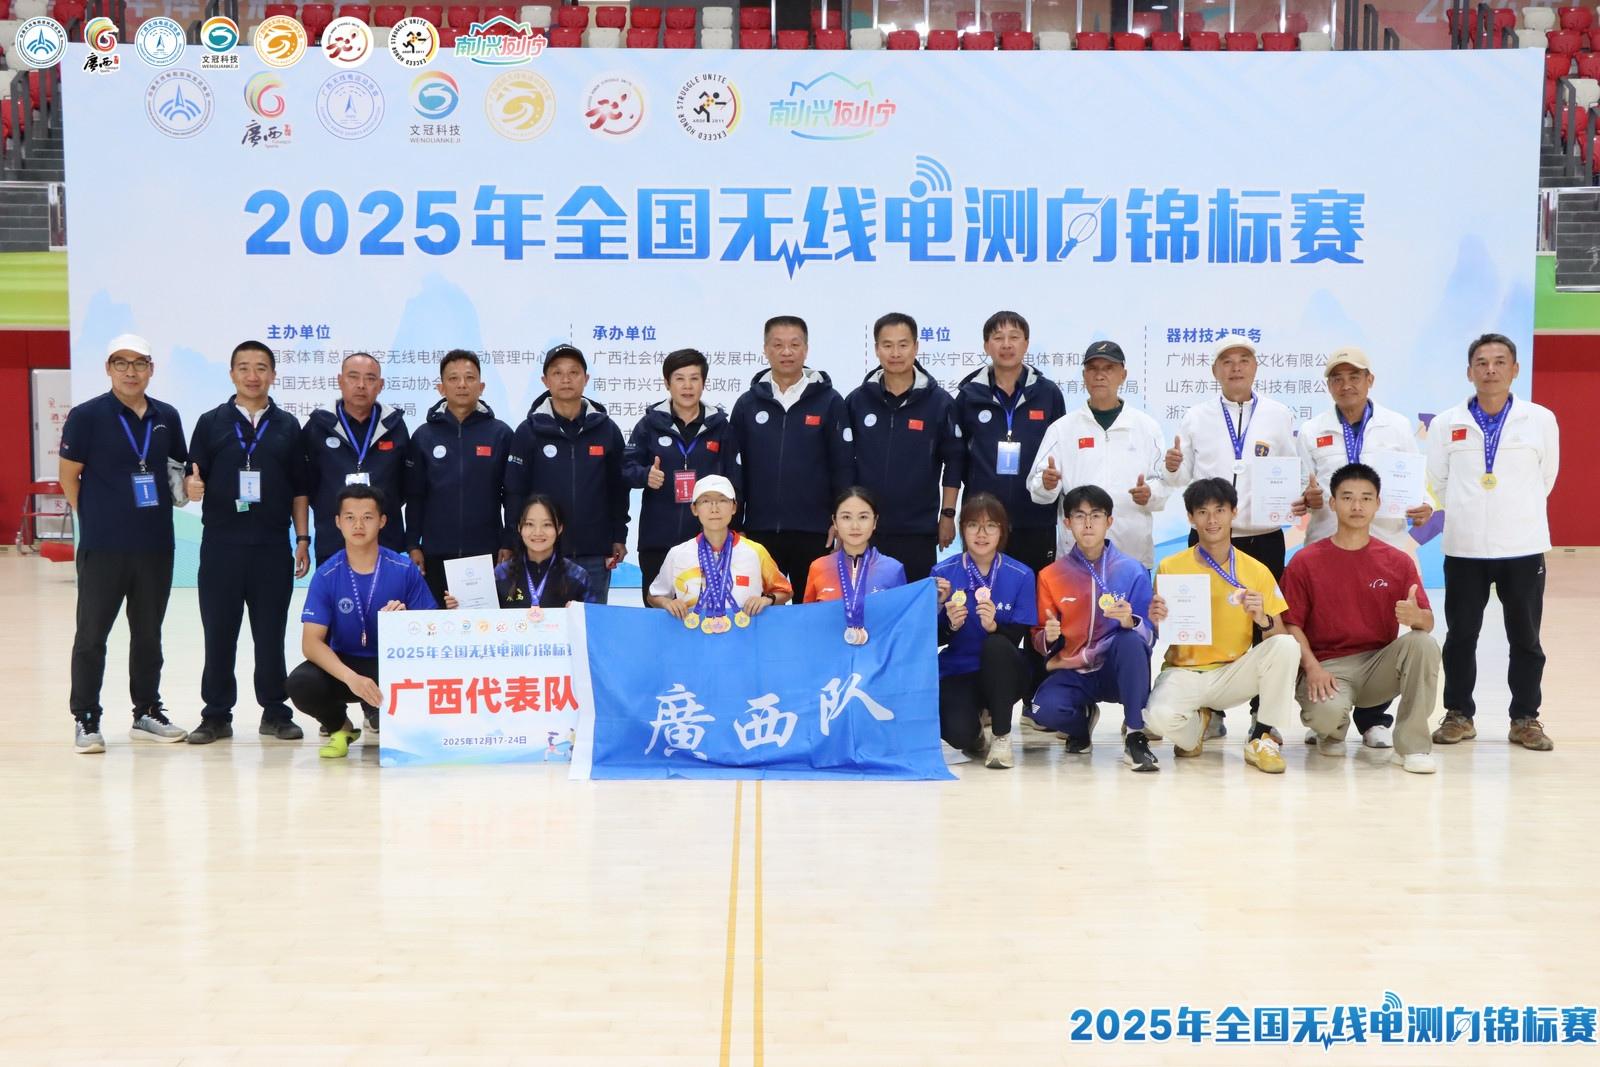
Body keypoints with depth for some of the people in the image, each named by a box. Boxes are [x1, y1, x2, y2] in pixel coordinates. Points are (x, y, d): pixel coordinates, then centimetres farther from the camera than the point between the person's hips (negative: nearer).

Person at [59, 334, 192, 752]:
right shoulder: (86, 415, -6)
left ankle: (147, 713, 24)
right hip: (102, 546, -4)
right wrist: (95, 522, -1)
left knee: (148, 634, 13)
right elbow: (69, 477, -3)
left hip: (156, 545, 4)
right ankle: (85, 719, 11)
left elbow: (179, 468, 20)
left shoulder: (167, 417, 7)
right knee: (92, 634, 3)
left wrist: (186, 484, 1)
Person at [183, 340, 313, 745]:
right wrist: (192, 486, -20)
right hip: (221, 544, 0)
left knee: (271, 633, 5)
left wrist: (302, 538, 4)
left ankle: (275, 712, 15)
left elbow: (299, 488, 10)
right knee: (219, 632, 4)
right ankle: (216, 715, 12)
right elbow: (195, 479, 4)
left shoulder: (287, 426, 9)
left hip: (273, 545, 1)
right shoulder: (211, 422, 6)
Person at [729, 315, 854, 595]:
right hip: (759, 531, 2)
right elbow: (735, 468, 8)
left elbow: (843, 466, 0)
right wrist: (733, 526, 5)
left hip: (814, 533, -1)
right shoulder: (747, 403, 6)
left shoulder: (830, 402, 1)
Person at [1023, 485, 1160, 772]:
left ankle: (1135, 736, -23)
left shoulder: (1132, 571, -4)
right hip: (1072, 673, 1)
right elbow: (1040, 640, 6)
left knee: (1131, 639, -34)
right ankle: (1082, 720, 8)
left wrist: (1130, 622, -28)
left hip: (1117, 671, -1)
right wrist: (1049, 637, -18)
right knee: (1045, 710, -31)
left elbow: (1149, 637, -6)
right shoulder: (1051, 575, 2)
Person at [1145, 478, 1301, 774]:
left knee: (1286, 646, -26)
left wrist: (1262, 619, -22)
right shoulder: (1170, 568, -2)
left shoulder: (1257, 572, 1)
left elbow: (1279, 637, 0)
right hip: (1184, 672, -1)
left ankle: (1264, 739, -13)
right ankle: (1195, 725, 5)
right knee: (1160, 716, -34)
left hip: (1232, 675, 1)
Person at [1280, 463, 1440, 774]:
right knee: (1326, 714, -35)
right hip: (1328, 666, -2)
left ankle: (1411, 746, -17)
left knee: (1423, 644, -29)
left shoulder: (1398, 561, 4)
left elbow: (1428, 621, 0)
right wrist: (1312, 667, -18)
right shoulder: (1305, 561, -1)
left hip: (1380, 663, 2)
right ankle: (1332, 731, 8)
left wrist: (1416, 616, -26)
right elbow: (1291, 623, -2)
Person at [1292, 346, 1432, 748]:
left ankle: (1374, 719, 13)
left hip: (1385, 544, 0)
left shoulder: (1399, 427, 8)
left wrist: (1423, 506, -14)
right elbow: (1300, 492, 6)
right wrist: (1310, 499, -17)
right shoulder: (1312, 433, 9)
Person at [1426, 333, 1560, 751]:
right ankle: (1459, 715, 17)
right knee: (1460, 636, 6)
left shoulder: (1541, 420, -1)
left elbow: (1545, 478, 10)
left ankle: (1526, 719, 16)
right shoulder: (1445, 424, 0)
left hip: (1523, 547, 0)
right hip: (1464, 547, 1)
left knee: (1525, 638, 6)